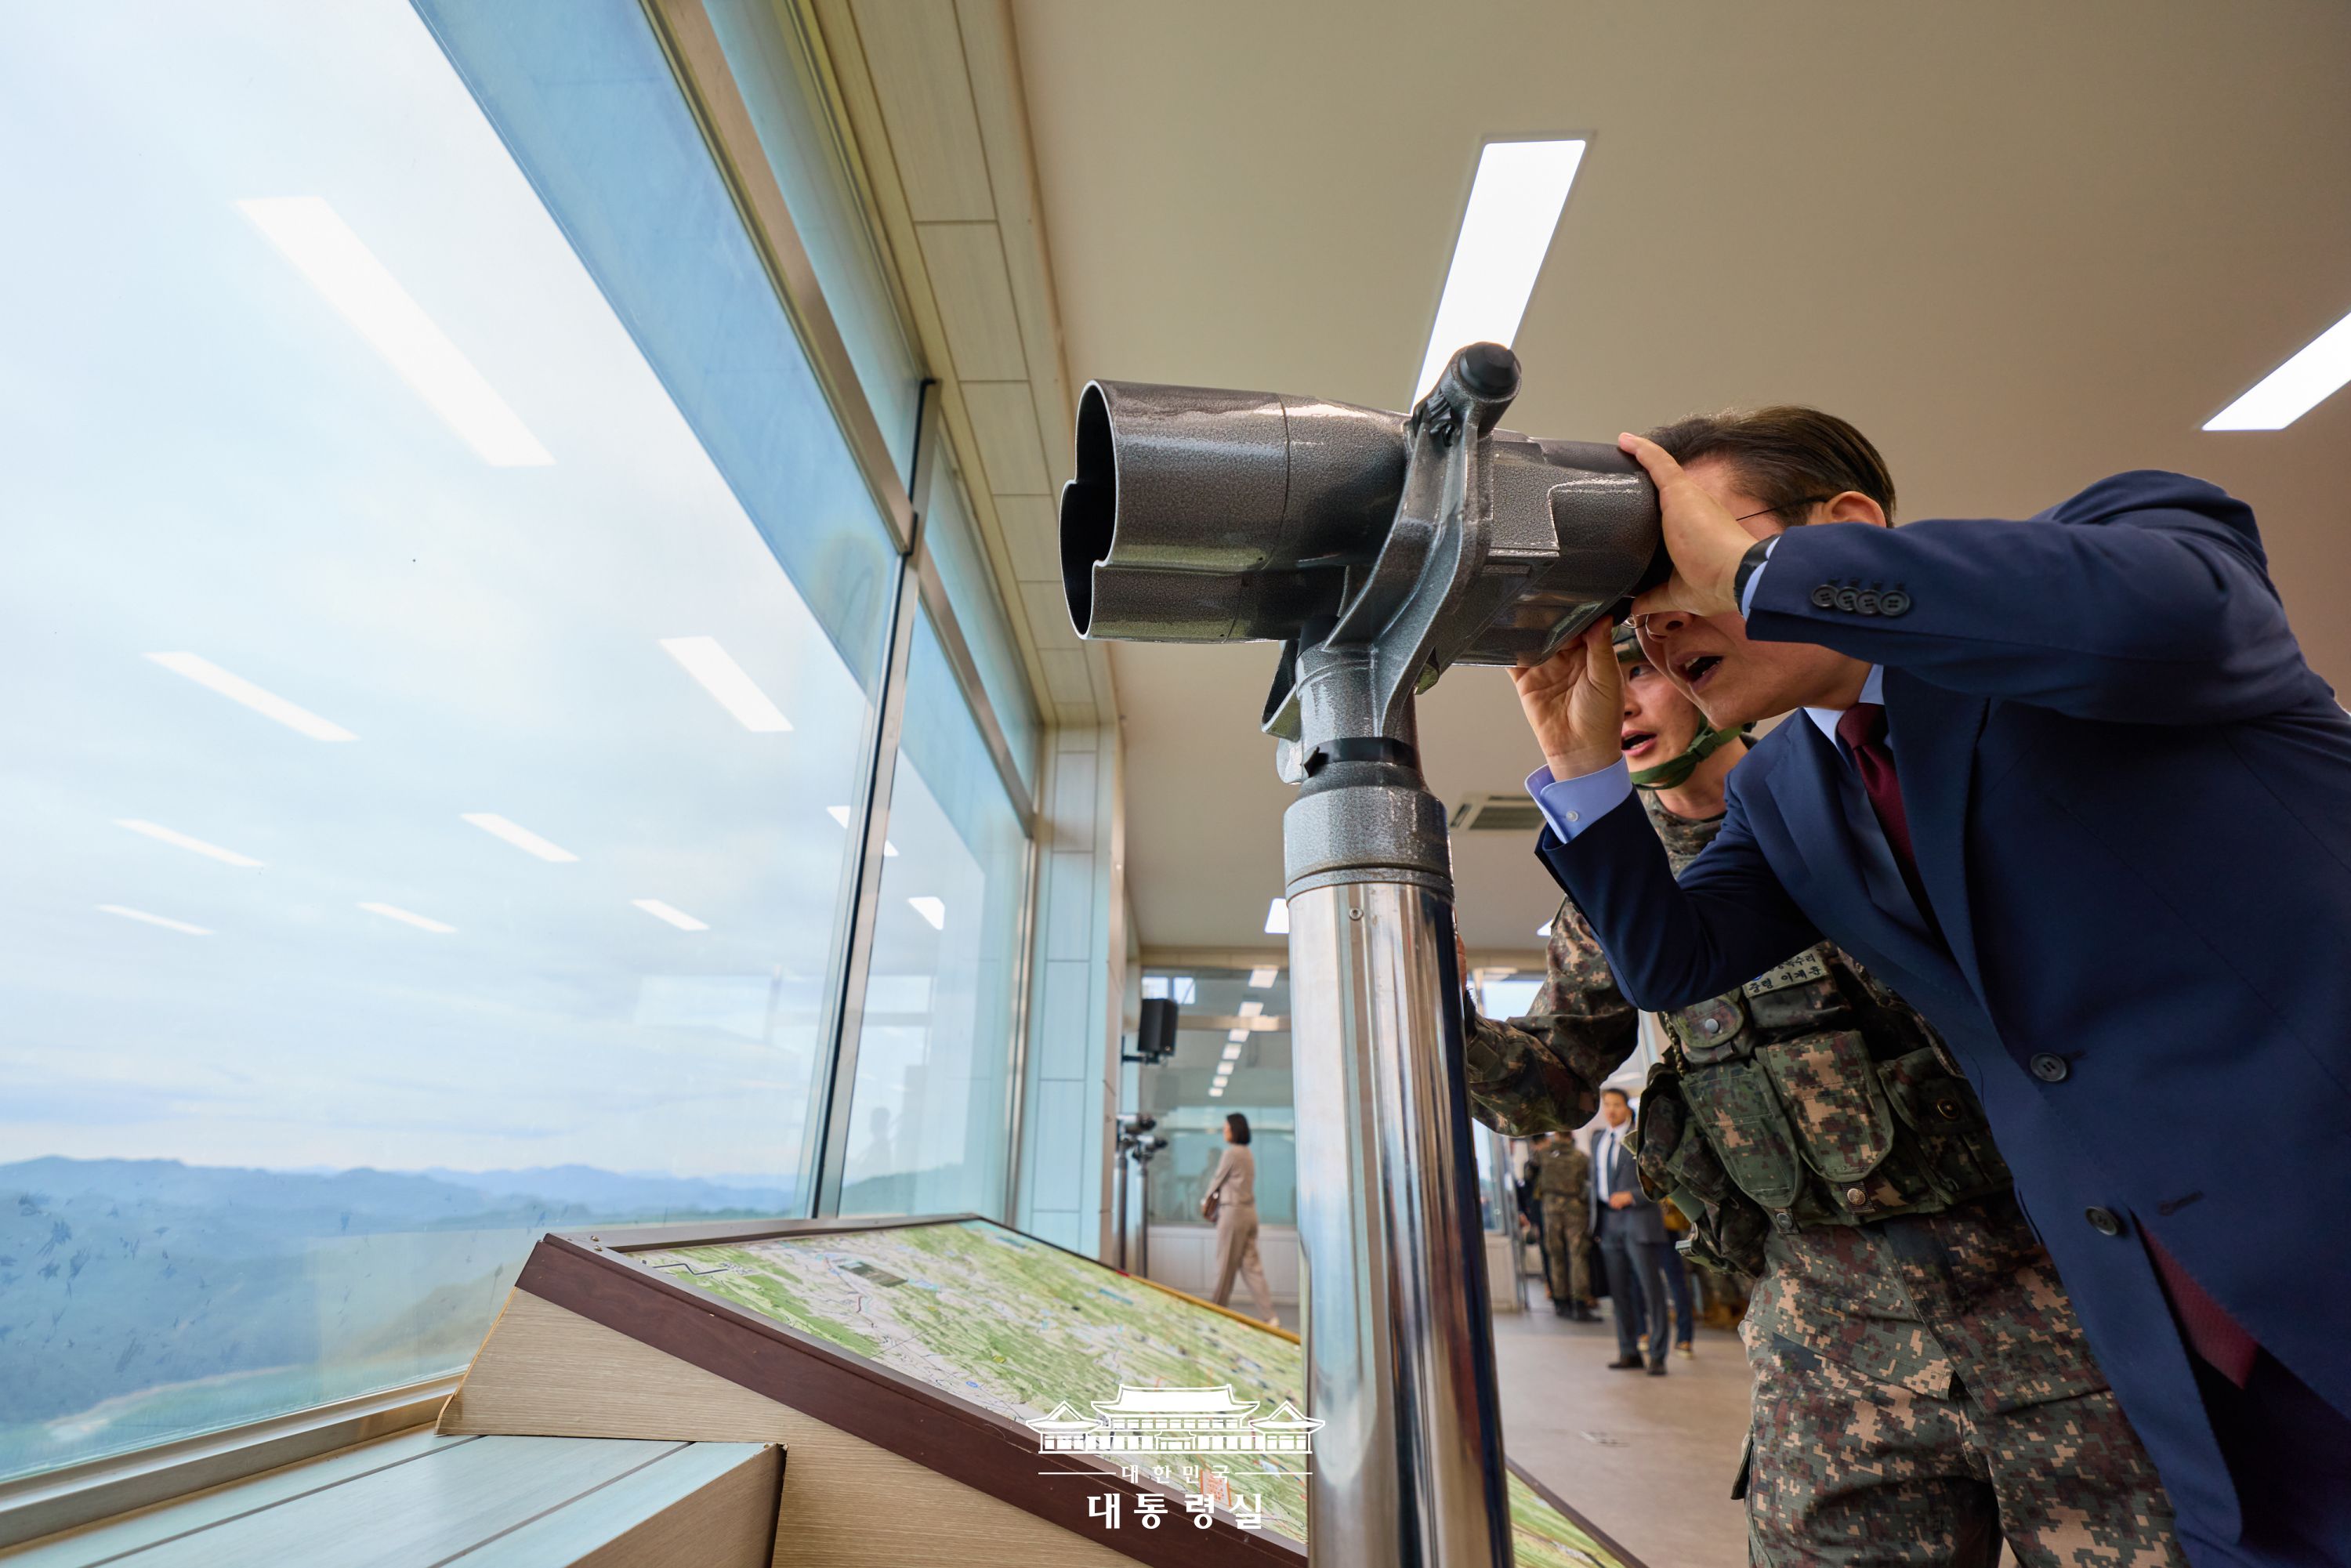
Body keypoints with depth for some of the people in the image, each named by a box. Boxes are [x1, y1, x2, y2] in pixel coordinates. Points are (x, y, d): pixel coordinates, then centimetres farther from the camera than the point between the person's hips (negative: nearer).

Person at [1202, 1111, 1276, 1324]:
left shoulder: (1231, 1152, -11)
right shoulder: (1248, 1153, 13)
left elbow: (1217, 1180, -3)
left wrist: (1207, 1203, 12)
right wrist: (1216, 1204, 15)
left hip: (1233, 1211, -8)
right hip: (1249, 1211, 8)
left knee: (1226, 1265, 4)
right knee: (1250, 1264, 6)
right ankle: (1268, 1315, 1)